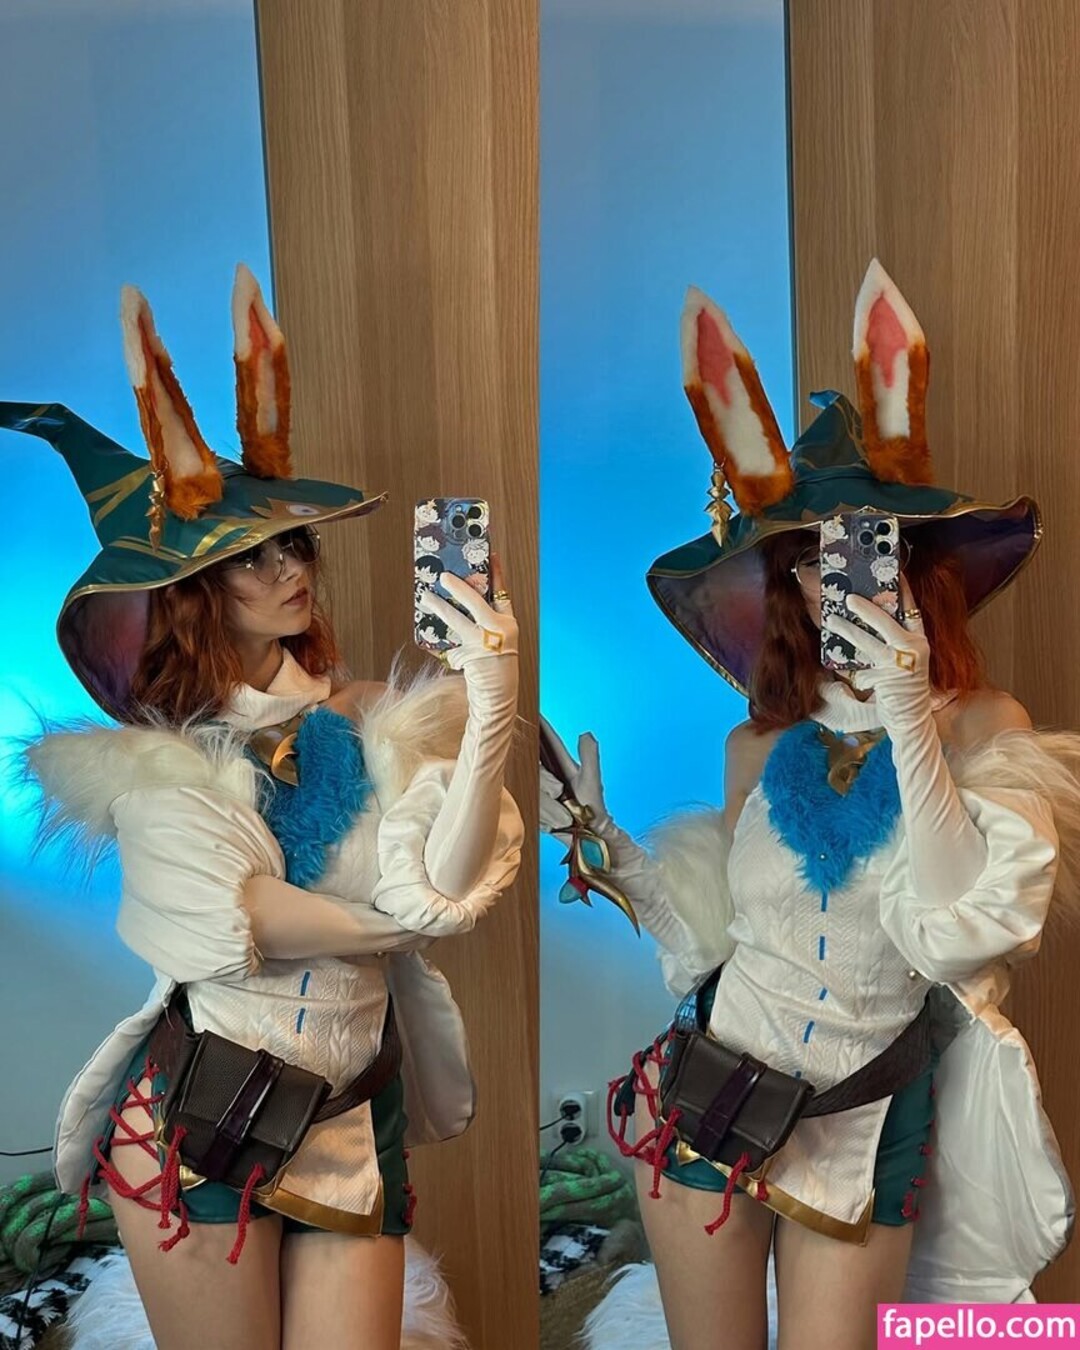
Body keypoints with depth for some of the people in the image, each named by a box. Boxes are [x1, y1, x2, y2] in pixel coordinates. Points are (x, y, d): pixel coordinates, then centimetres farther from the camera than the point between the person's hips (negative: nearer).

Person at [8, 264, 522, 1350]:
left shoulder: (370, 725, -1)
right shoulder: (159, 756, -5)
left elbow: (446, 885, -15)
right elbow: (233, 923, -15)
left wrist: (491, 712, -24)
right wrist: (404, 918, -8)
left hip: (355, 1117, 2)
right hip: (201, 1116, -2)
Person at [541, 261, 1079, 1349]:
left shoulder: (986, 740, -9)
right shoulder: (763, 746, -2)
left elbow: (959, 926, -23)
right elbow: (722, 931, 3)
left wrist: (908, 719, -27)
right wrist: (603, 838, -5)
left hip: (864, 1132, -2)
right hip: (708, 1099, 3)